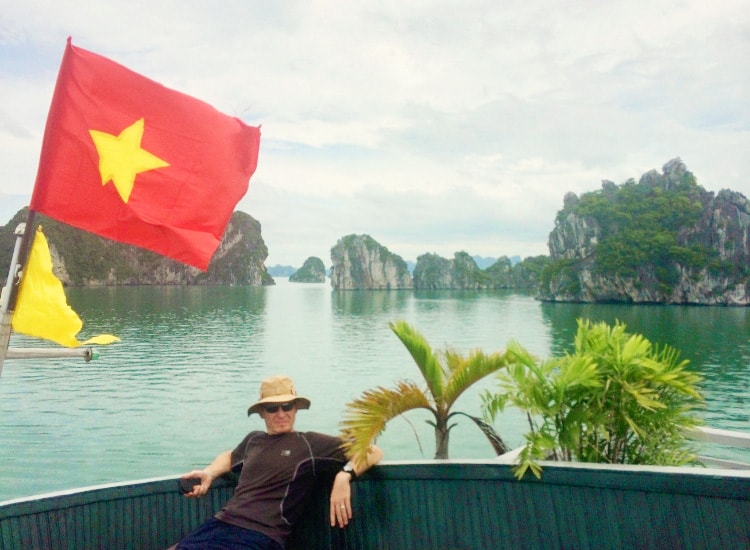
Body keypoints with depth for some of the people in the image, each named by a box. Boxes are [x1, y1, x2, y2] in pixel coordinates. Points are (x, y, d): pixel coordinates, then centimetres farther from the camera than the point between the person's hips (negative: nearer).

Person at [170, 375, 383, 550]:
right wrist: (208, 473, 19)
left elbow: (373, 452, -3)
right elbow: (230, 456, 40)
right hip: (219, 525, 6)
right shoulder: (253, 439, 16)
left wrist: (345, 474, -22)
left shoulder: (310, 443, 0)